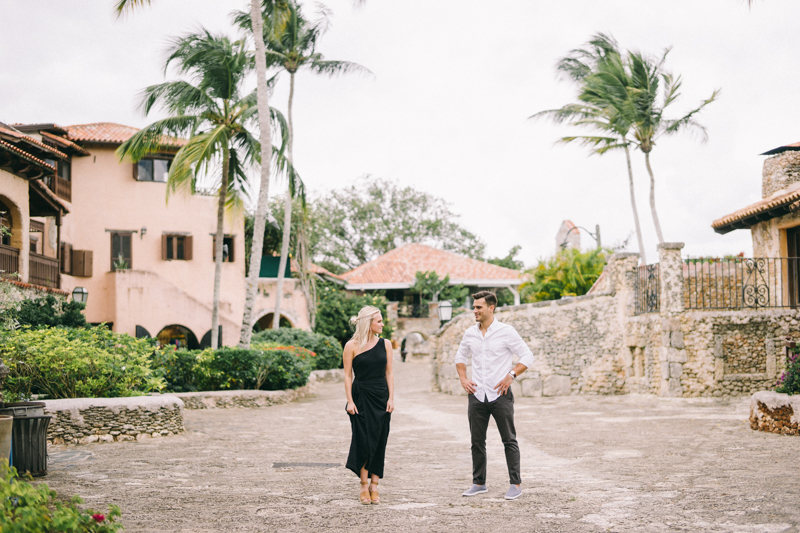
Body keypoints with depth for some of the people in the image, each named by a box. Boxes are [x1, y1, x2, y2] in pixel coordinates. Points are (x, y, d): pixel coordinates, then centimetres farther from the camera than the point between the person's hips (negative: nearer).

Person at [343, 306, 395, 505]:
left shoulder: (385, 344, 6)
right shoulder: (352, 346, -3)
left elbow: (389, 373, 7)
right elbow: (347, 375, -1)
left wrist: (391, 398, -1)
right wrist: (350, 401, -8)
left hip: (381, 398, 3)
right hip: (361, 397, -3)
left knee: (379, 443, 3)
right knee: (363, 442, -5)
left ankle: (374, 486, 11)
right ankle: (364, 486, 6)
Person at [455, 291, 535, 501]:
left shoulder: (506, 332, -7)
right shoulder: (470, 334, 7)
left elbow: (527, 357, -3)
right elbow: (460, 357, 22)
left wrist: (511, 375, -14)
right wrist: (463, 379, 7)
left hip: (500, 394, -4)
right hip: (477, 394, 4)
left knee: (509, 440, 0)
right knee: (477, 441, 8)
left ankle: (515, 484, 6)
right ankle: (479, 483, 19)